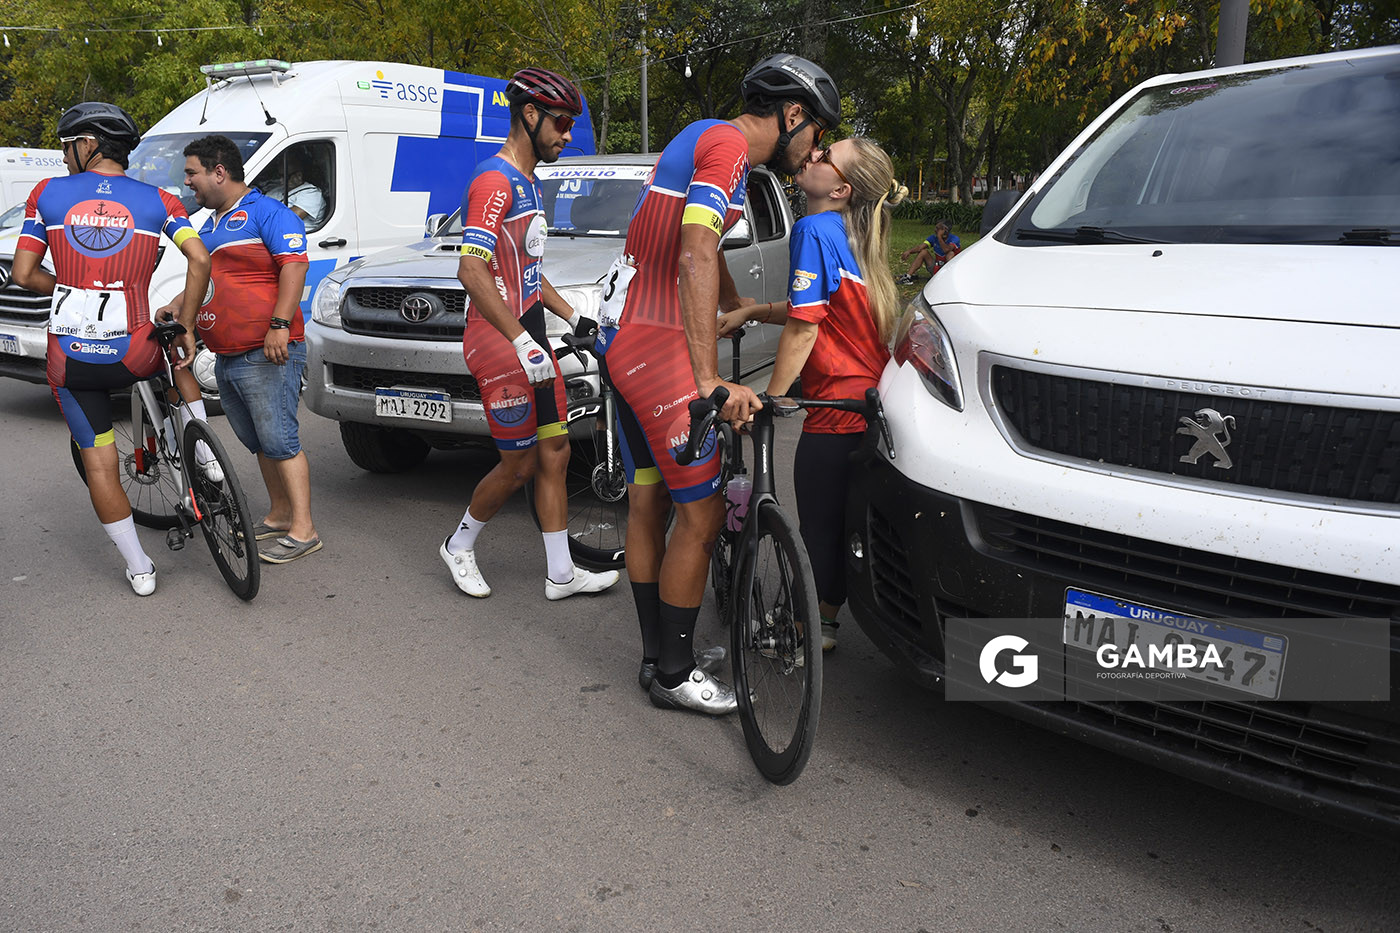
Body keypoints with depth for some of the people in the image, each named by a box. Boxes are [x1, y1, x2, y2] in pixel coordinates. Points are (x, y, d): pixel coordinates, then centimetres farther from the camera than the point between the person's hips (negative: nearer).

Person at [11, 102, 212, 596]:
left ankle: (139, 569, 17)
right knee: (181, 354, 35)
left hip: (69, 357, 0)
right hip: (133, 355, 0)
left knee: (99, 464, 12)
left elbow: (23, 275, 3)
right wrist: (187, 327, -3)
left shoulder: (48, 194, 4)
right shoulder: (158, 200, 3)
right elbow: (200, 260, -11)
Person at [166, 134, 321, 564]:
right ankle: (279, 516, 24)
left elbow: (294, 266, -17)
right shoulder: (210, 225, 23)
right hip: (226, 358, 9)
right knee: (259, 443, 14)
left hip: (267, 354, -9)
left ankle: (303, 530, -7)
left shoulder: (266, 212, -5)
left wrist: (280, 324, -26)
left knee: (279, 439, -10)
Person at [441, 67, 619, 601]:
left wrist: (573, 318, 17)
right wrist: (522, 343, -28)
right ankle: (459, 547, 23)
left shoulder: (528, 184, 17)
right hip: (500, 343, -9)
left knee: (555, 453, 9)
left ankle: (560, 574, 17)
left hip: (529, 337, 10)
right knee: (520, 464, 0)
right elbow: (472, 272, -25)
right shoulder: (494, 181, -15)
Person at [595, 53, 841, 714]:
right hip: (656, 346, -10)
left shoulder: (704, 140, 20)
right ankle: (674, 675, 10)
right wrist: (710, 380, -34)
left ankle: (656, 657, 25)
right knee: (701, 514, -3)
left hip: (623, 338, 11)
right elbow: (697, 256, -28)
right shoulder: (729, 145, -12)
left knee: (648, 504, 14)